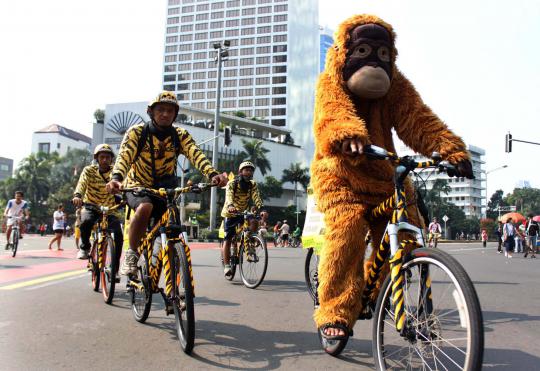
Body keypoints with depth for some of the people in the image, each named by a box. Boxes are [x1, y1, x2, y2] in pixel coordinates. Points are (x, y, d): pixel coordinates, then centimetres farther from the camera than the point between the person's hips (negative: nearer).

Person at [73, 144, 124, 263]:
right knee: (86, 221, -34)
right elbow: (82, 183, -27)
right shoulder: (89, 170, -8)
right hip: (91, 206, -1)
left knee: (118, 235, -20)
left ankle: (115, 266, -3)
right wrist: (77, 195, -49)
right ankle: (85, 247, -4)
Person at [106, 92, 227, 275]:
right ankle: (131, 254, -17)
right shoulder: (137, 132, -13)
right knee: (145, 207, -35)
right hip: (138, 187, -3)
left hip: (165, 189, 3)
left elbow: (196, 155, -25)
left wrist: (213, 174, -44)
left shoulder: (180, 135, -7)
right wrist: (116, 178, -50)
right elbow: (124, 156, -29)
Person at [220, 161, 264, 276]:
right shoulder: (232, 183, -17)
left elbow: (256, 198, -21)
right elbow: (229, 195, -36)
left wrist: (261, 208, -41)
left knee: (254, 222, -26)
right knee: (228, 239, -8)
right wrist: (230, 206, -57)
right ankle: (226, 266, -3)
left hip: (244, 213, 3)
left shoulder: (253, 185, -7)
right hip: (230, 213, -3)